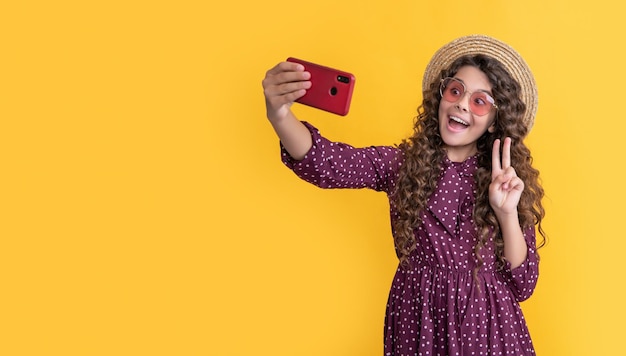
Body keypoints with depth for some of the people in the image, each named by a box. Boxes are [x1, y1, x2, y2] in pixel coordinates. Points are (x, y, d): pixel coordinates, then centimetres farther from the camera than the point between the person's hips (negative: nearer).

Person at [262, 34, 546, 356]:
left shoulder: (511, 181, -1)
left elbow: (522, 285, -4)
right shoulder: (403, 164, -3)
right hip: (416, 321, 0)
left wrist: (507, 213, -17)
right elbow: (324, 163, -21)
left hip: (488, 329, 0)